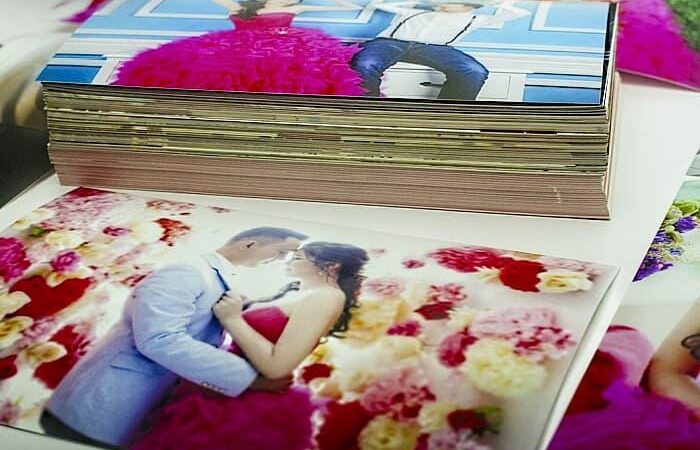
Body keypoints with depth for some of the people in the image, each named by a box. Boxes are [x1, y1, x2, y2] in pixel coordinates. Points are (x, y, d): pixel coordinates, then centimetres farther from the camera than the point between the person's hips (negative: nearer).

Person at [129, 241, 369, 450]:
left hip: (248, 407, -9)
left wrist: (232, 319, -15)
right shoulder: (296, 296, 17)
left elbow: (276, 366, -23)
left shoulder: (326, 296, -15)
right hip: (234, 397, 9)